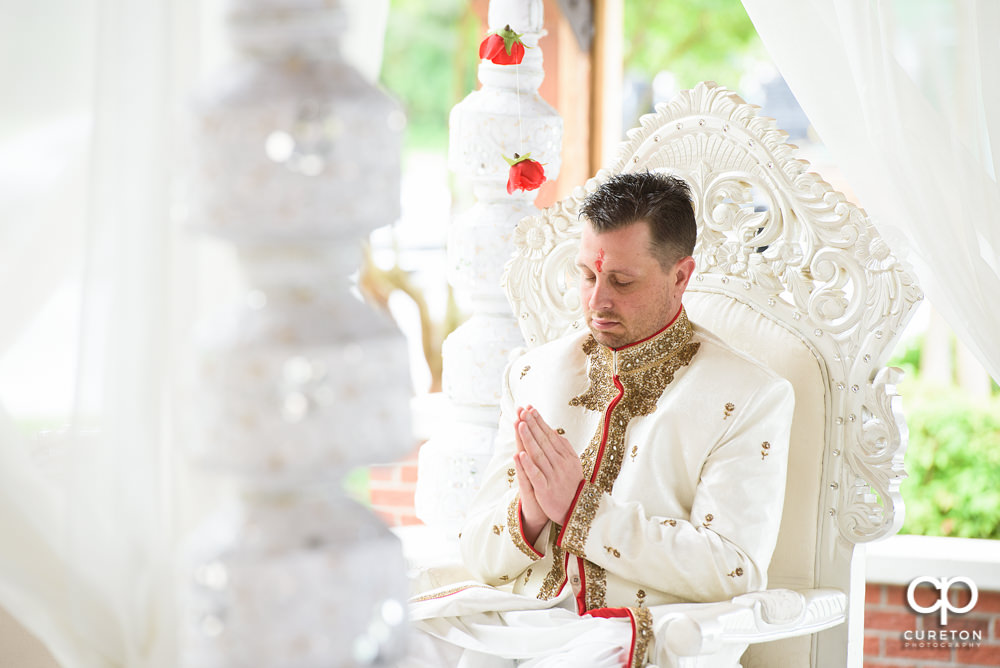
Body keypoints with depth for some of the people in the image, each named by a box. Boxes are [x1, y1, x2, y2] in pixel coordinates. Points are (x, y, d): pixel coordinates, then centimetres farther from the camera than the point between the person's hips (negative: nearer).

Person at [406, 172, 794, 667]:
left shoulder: (750, 397, 2)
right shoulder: (534, 375, 15)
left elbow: (734, 572, -9)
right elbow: (480, 557, 12)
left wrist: (581, 507, -14)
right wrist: (529, 513, -12)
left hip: (642, 627, -4)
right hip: (520, 615, 4)